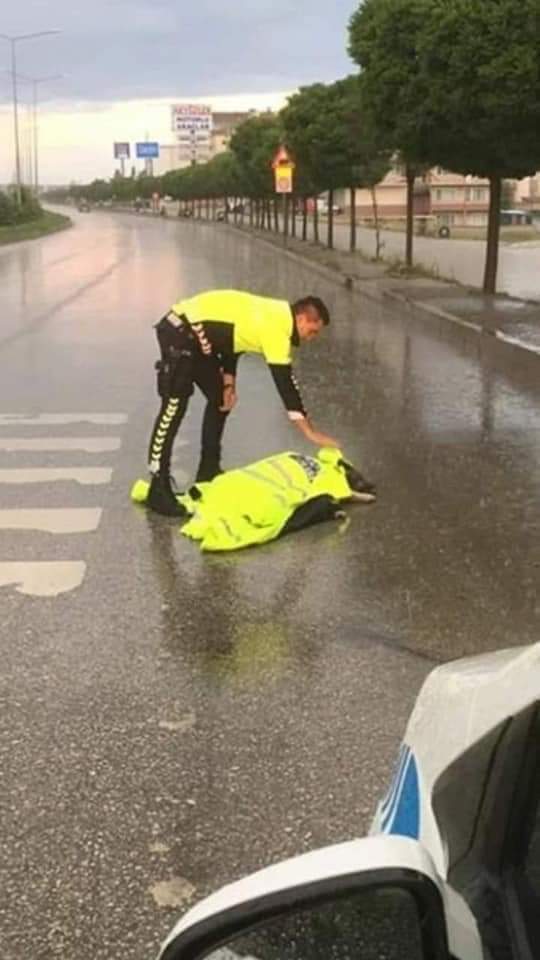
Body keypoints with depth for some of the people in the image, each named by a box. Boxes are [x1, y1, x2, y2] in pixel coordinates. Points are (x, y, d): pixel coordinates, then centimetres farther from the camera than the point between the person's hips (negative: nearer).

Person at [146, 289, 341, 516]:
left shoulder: (275, 315, 10)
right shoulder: (277, 327, -18)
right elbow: (285, 382, -19)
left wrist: (228, 382, 4)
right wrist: (311, 432, -16)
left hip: (194, 334, 11)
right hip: (181, 332, -11)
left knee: (220, 399, 16)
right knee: (174, 405, -15)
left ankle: (208, 471, 24)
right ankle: (158, 488, -16)